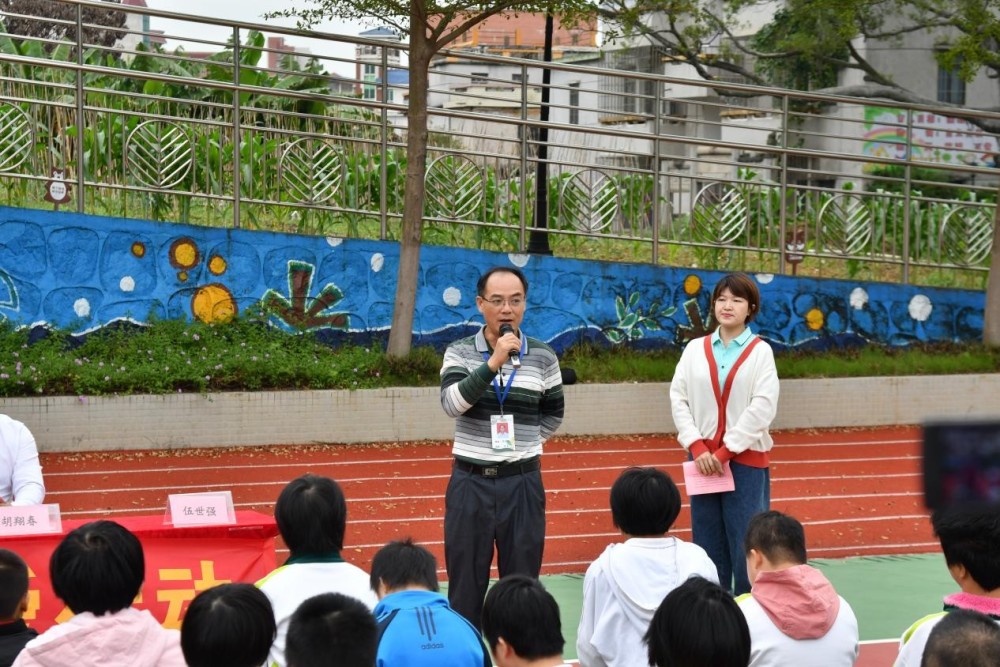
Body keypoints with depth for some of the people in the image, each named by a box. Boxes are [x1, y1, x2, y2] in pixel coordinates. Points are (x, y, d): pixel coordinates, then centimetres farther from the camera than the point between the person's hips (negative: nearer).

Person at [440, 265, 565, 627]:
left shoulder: (543, 357, 3)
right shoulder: (459, 352, -2)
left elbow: (552, 414, 17)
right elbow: (452, 403, -19)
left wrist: (523, 442, 9)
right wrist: (494, 362, -26)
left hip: (523, 483, 1)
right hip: (470, 482, -1)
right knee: (466, 587, 5)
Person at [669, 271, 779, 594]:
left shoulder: (760, 351, 0)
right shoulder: (695, 349, 9)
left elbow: (763, 407, -9)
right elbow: (678, 398, 3)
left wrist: (725, 451, -12)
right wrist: (698, 447, -9)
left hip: (746, 459, -3)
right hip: (704, 458, 3)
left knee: (746, 544, -5)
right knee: (707, 544, 6)